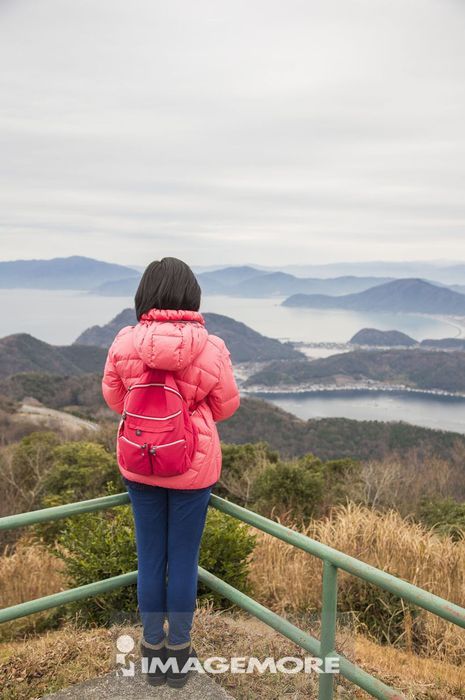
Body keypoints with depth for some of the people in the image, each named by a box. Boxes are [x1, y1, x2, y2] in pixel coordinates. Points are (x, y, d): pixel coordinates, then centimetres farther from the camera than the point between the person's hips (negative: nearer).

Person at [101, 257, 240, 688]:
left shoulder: (123, 344, -11)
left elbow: (115, 400, 4)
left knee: (150, 558, 16)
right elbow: (226, 406, -2)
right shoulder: (210, 348, -16)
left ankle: (153, 651, 31)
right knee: (184, 560, 13)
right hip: (193, 468, -2)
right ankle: (178, 653, 29)